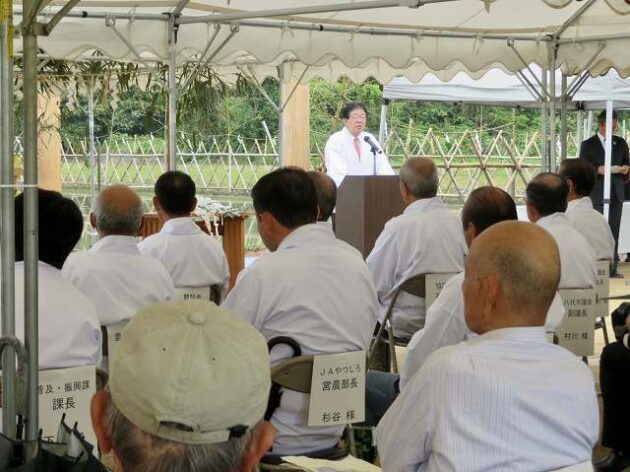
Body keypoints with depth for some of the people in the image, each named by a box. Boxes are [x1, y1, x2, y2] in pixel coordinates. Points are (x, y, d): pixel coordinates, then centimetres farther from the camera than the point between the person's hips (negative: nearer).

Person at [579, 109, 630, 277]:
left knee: (614, 231, 4)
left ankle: (612, 267, 7)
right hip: (597, 194, -4)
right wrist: (599, 170, -19)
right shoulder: (588, 145, 3)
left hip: (616, 194, 4)